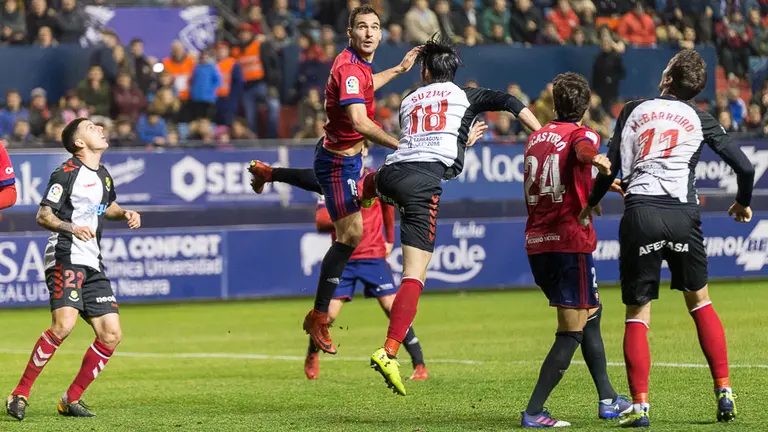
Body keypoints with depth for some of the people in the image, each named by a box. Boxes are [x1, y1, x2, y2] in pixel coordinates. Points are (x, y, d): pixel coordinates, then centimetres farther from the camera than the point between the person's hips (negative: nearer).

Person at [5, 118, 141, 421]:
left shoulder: (102, 174, 17)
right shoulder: (66, 174, -8)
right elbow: (43, 216, -12)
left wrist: (126, 214, 14)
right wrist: (72, 228, -28)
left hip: (92, 264, 8)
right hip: (66, 258, -8)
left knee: (111, 335, 0)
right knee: (63, 325, -26)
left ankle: (72, 399, 10)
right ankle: (20, 393, -16)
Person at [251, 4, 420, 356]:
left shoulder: (358, 63, 1)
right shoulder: (349, 69, -30)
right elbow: (360, 122, -42)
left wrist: (399, 69, 29)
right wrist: (400, 146, -43)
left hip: (346, 153, 10)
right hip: (339, 161, -10)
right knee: (350, 234, -12)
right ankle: (318, 317, -8)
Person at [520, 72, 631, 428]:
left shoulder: (536, 137, 16)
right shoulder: (582, 134, -4)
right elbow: (583, 151, -31)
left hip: (536, 243, 7)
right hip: (570, 242, -7)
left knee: (591, 313, 21)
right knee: (572, 332, -4)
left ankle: (607, 399, 24)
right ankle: (533, 412, -11)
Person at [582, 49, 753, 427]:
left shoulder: (634, 110, 13)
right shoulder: (700, 120, 13)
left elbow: (611, 166, 10)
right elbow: (744, 167, 9)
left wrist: (592, 202, 28)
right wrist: (743, 203, 29)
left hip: (639, 213, -1)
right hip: (682, 214, 1)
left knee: (637, 313, 5)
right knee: (699, 301, 18)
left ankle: (640, 405, -5)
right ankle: (724, 392, 10)